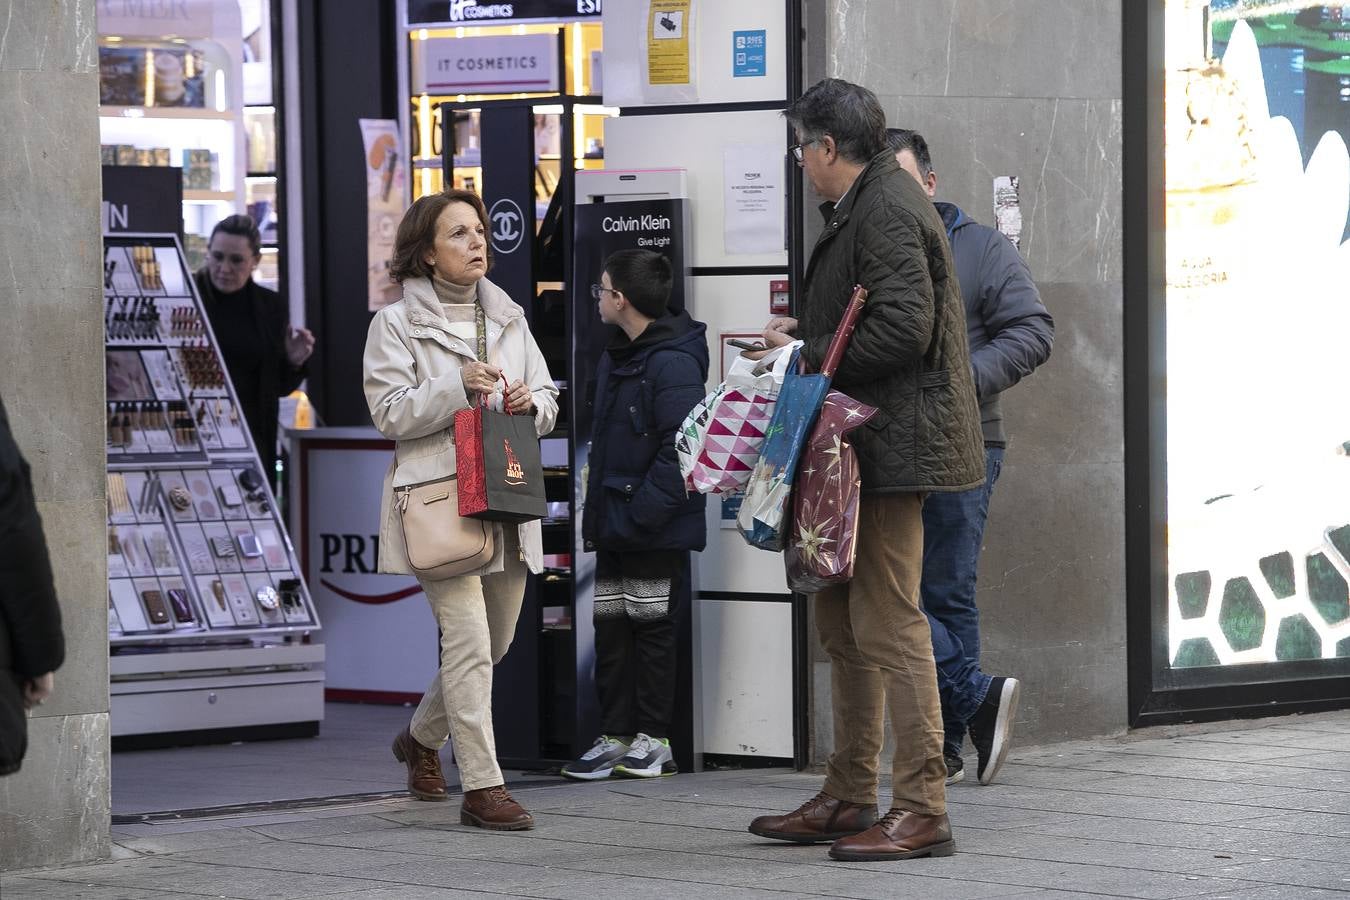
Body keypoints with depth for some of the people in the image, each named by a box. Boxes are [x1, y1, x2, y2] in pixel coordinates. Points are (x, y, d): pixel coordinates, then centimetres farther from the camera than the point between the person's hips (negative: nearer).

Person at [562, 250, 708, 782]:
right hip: (614, 527, 9)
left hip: (657, 531, -9)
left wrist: (639, 513, -23)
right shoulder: (614, 359, 14)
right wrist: (597, 513, 13)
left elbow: (680, 450, -23)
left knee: (652, 626, 0)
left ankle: (653, 738, 9)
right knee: (611, 628, 9)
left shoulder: (673, 364, -17)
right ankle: (617, 736, 14)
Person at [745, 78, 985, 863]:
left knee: (889, 624, -10)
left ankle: (922, 811, -8)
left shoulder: (886, 212, -15)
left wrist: (809, 355, -14)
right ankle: (848, 799, 22)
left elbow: (904, 329, -23)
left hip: (892, 444, -11)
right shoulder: (866, 205, 18)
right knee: (844, 624, 15)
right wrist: (810, 333, 14)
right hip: (865, 444, 11)